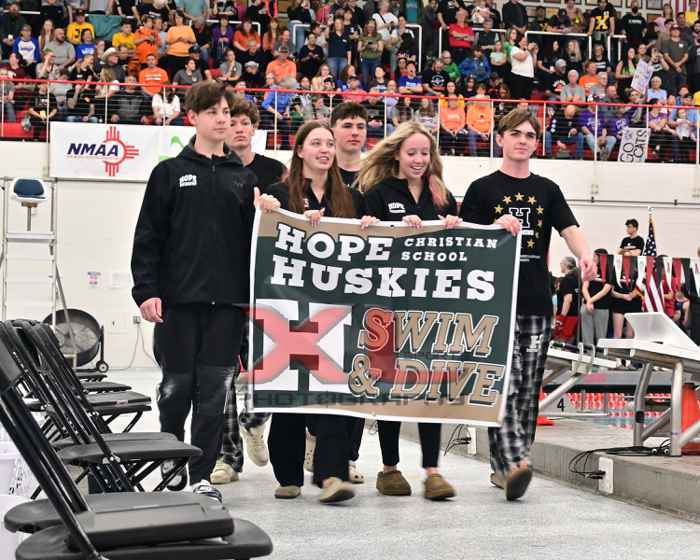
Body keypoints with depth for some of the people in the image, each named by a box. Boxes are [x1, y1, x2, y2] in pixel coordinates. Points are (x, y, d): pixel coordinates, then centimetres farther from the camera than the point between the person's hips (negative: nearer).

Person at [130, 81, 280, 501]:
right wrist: (147, 290, -8)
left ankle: (202, 474, 7)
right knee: (178, 383, 4)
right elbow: (149, 236, 0)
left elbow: (253, 235, 12)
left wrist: (265, 213, -8)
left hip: (228, 298, 2)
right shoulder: (170, 172, 5)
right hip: (179, 297, -2)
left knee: (214, 388, 1)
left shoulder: (243, 177, 13)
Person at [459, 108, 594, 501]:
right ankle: (514, 462, -23)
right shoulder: (483, 189, 6)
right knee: (504, 382, -15)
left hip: (537, 302, 4)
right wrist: (496, 227, -16)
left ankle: (504, 466, 15)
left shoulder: (547, 190, 15)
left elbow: (569, 228, 1)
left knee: (529, 388, 6)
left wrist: (585, 253, -20)